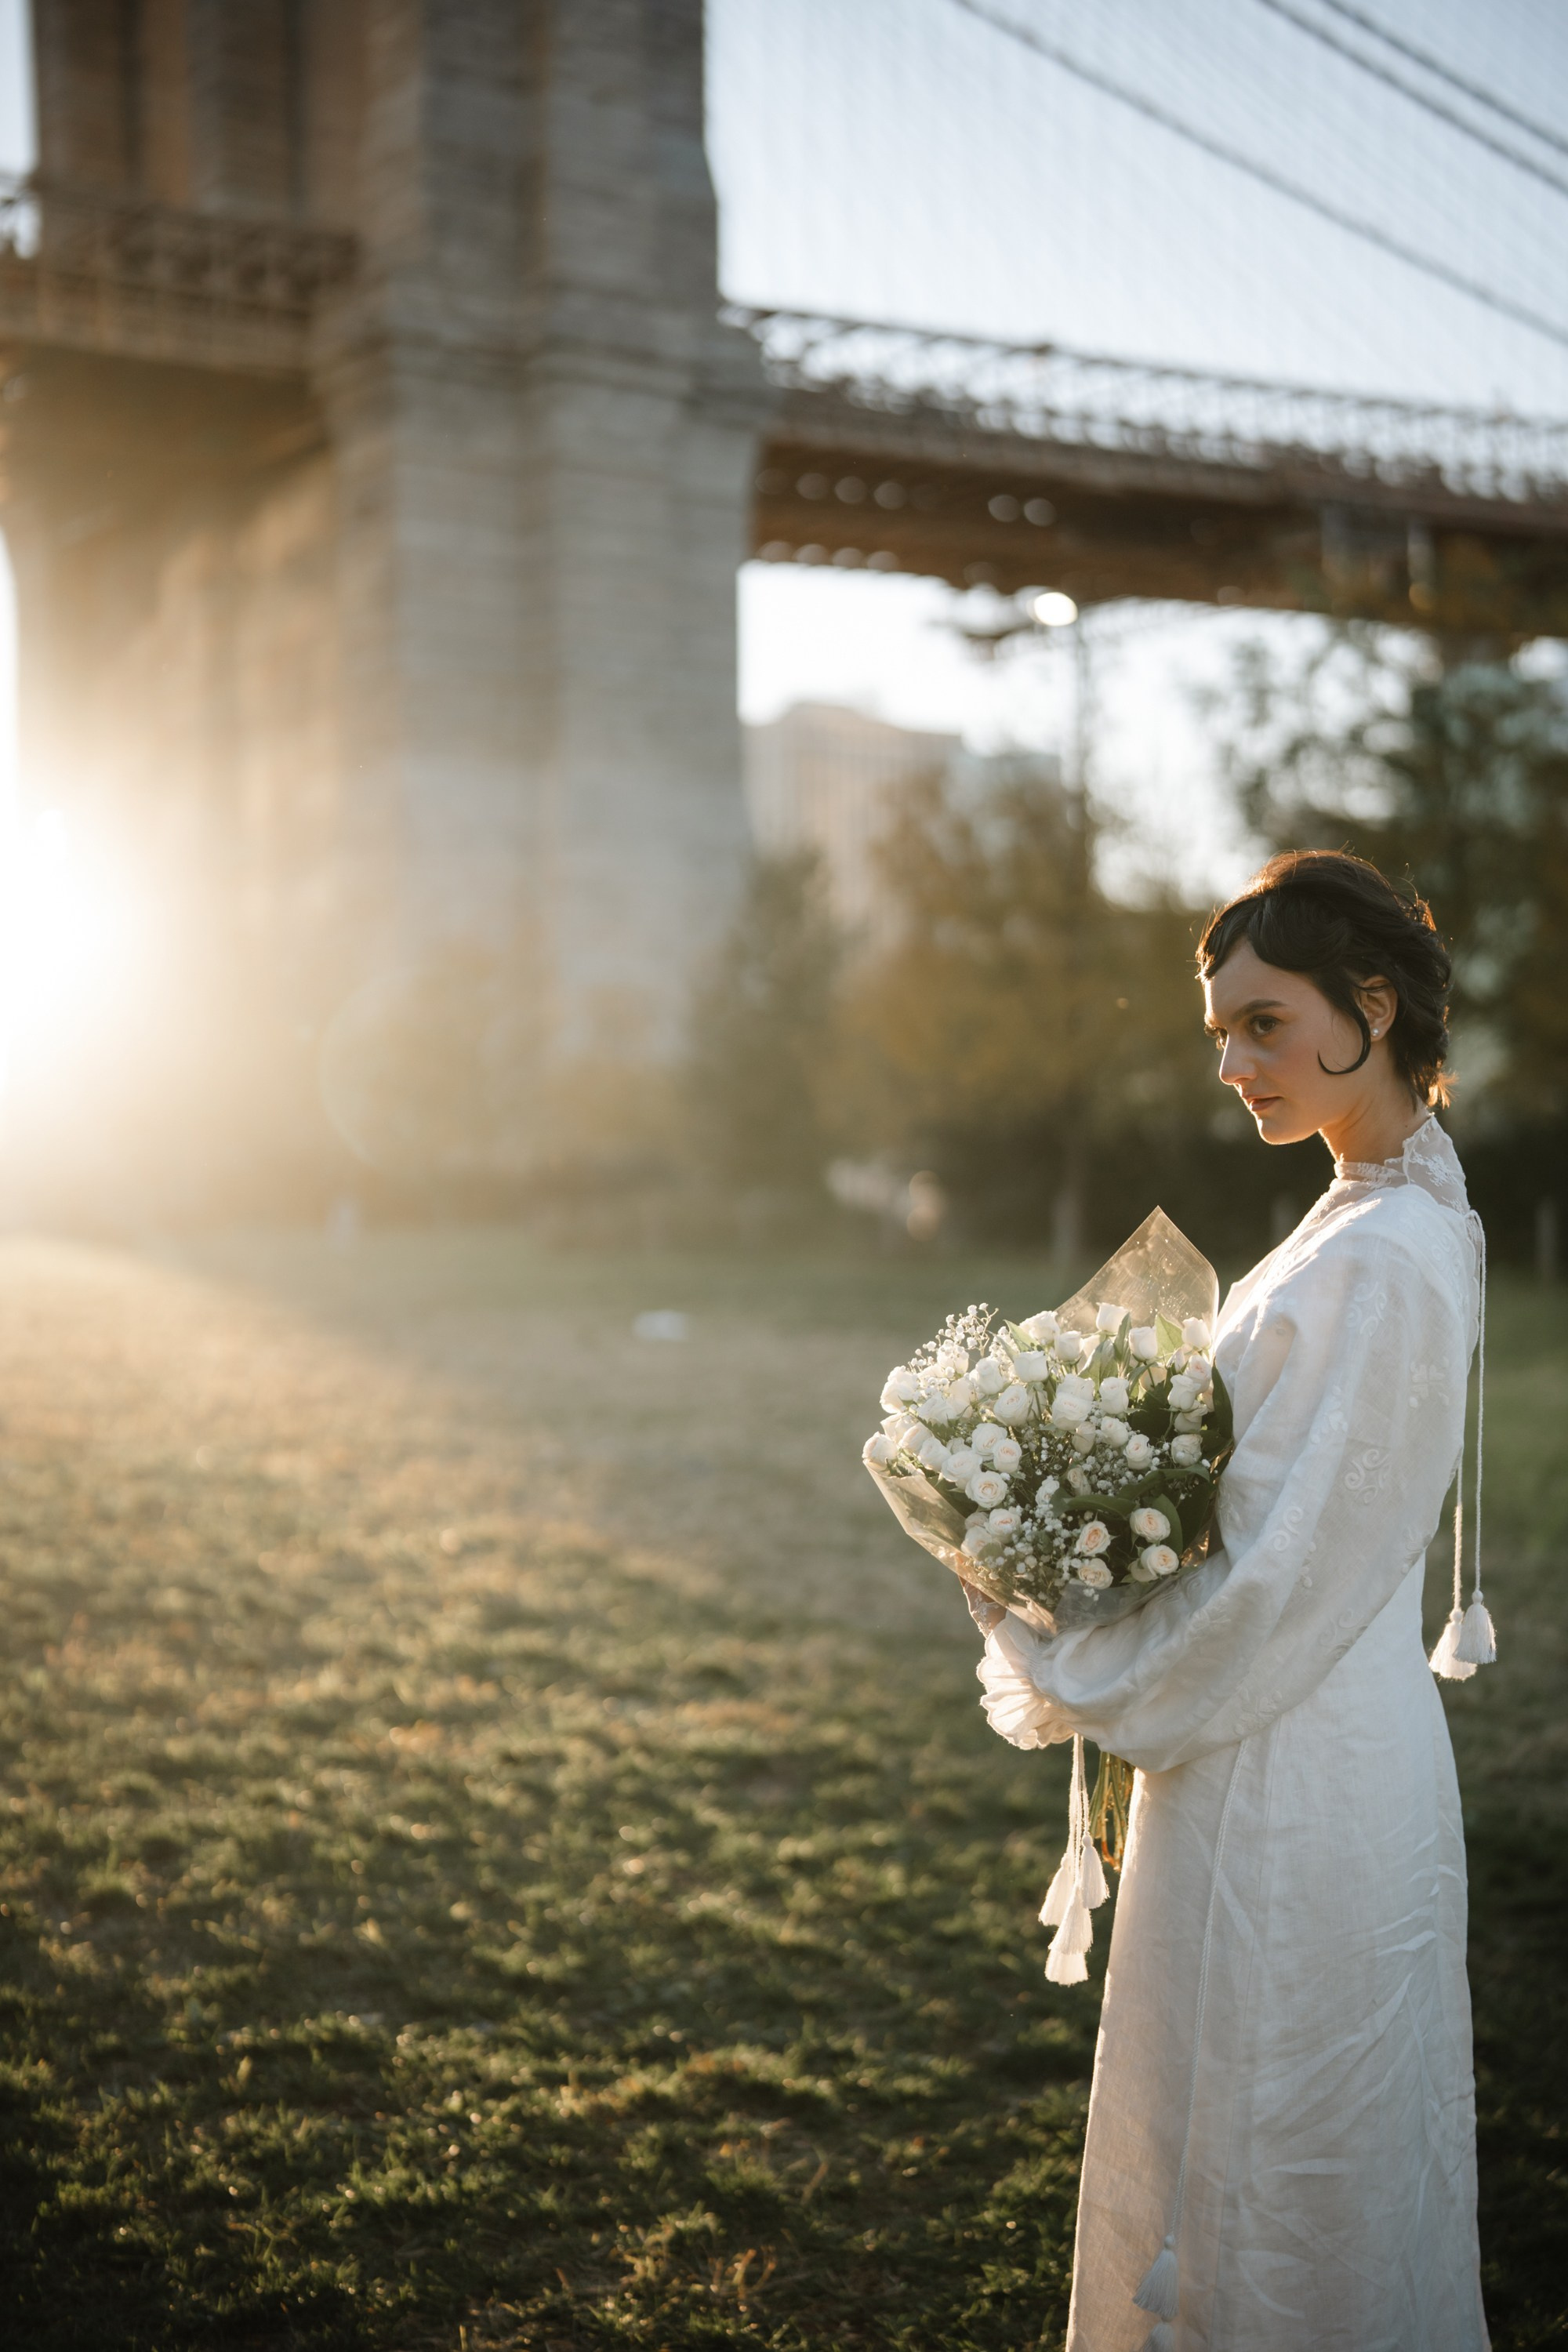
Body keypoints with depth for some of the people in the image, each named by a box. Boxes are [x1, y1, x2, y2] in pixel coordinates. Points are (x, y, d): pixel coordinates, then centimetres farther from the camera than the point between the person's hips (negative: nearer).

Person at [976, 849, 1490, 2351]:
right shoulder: (1387, 1221, 8)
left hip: (1291, 1798, -9)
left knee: (1269, 2186, 7)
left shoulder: (1383, 1267, -22)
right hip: (1312, 1761, 9)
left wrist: (1078, 1683, -9)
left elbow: (1280, 1578, -21)